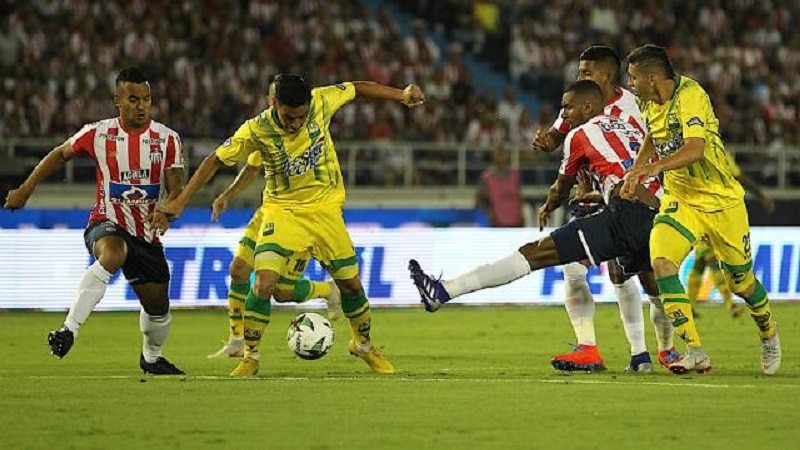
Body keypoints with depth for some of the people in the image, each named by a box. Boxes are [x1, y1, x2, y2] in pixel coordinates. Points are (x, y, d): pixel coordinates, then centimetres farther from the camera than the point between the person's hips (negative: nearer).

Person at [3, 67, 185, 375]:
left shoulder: (167, 139, -3)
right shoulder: (98, 134, -5)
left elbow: (175, 188, -6)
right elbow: (60, 155, 12)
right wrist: (25, 190, 12)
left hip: (148, 234, 3)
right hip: (107, 224, -3)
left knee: (157, 302, 10)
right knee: (113, 255, -39)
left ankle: (151, 357, 41)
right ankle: (69, 330, -41)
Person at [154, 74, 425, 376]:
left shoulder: (321, 102, -17)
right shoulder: (256, 130, -21)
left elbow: (356, 88, 3)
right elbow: (215, 161, -11)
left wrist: (402, 95, 4)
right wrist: (180, 202, -12)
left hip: (325, 207, 2)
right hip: (282, 210, -2)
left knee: (350, 283, 7)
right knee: (264, 281, -21)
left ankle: (363, 345, 34)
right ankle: (250, 357, -5)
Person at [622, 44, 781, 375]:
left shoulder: (690, 96, -23)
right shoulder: (647, 102, 1)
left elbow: (695, 149, -36)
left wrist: (653, 167, -48)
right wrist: (635, 171, 7)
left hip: (721, 199, -6)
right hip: (680, 199, 6)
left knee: (741, 282, 7)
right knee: (661, 261, -21)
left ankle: (769, 335, 40)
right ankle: (695, 352, -21)